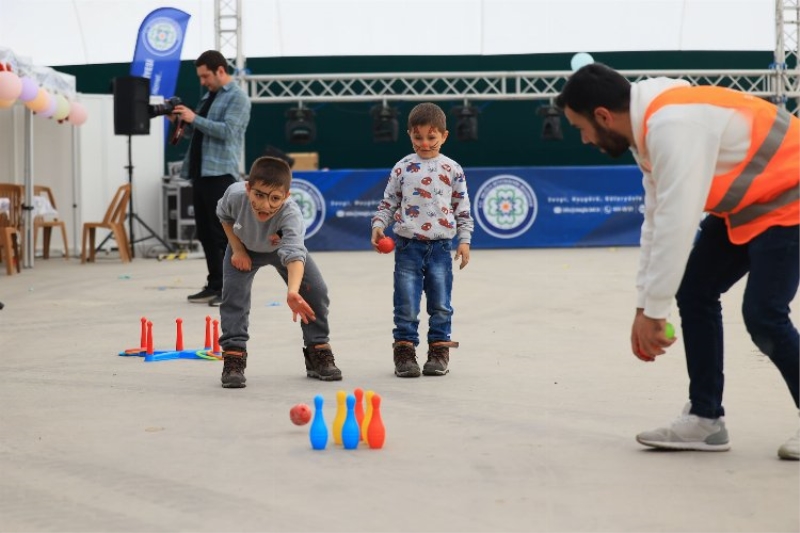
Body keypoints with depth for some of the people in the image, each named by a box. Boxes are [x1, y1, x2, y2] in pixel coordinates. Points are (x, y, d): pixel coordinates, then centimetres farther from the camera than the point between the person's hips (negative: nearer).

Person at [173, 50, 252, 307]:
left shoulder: (237, 97, -5)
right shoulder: (208, 96, 20)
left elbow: (227, 131, -18)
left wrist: (194, 118, -15)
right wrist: (182, 124, 6)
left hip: (221, 173, -9)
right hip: (200, 172, 9)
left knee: (223, 233, -9)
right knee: (205, 233, 9)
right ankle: (215, 285, 16)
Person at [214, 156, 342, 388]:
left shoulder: (291, 214, -45)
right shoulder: (235, 194, -36)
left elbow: (294, 255, -59)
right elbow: (224, 215, -9)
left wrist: (292, 292, -75)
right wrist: (237, 249, -14)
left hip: (282, 247, -1)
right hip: (245, 247, 1)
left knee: (316, 291, -11)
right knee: (233, 293, -18)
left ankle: (319, 352, 7)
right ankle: (233, 356, -6)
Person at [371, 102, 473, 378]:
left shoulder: (452, 169, 5)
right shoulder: (402, 168, 4)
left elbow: (463, 208, 8)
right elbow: (388, 203, 9)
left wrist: (464, 240, 2)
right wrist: (378, 225, -6)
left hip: (440, 245, 1)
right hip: (408, 244, 0)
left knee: (441, 304, 6)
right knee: (406, 305, 0)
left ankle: (439, 351, 15)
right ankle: (404, 351, 7)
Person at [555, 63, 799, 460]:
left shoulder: (672, 125, -30)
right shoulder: (647, 128, 2)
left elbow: (678, 224, -31)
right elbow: (657, 221, 6)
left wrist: (653, 310, -24)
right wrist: (645, 307, 5)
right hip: (743, 204, 10)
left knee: (762, 315, -16)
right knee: (694, 293, 6)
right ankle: (705, 419, 12)